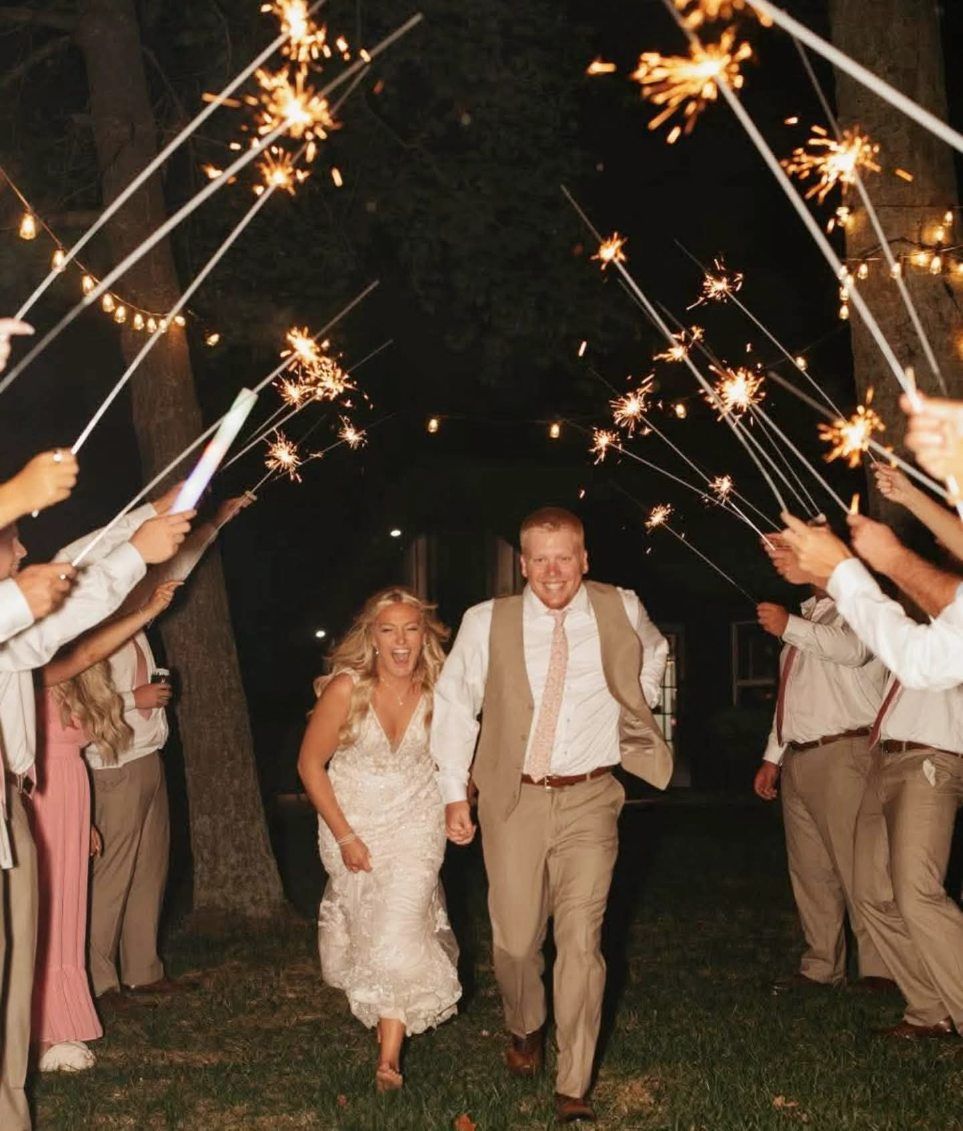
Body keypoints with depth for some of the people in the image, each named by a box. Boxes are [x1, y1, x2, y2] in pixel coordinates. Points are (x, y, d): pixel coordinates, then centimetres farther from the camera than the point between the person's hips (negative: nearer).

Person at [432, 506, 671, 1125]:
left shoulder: (623, 611, 0)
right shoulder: (486, 623, -4)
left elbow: (654, 654, 24)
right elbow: (455, 704, 5)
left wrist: (634, 713, 17)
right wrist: (455, 792, 3)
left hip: (590, 800, 0)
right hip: (514, 799, 0)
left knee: (581, 941, -8)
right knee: (515, 940, 8)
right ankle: (526, 1030, 40)